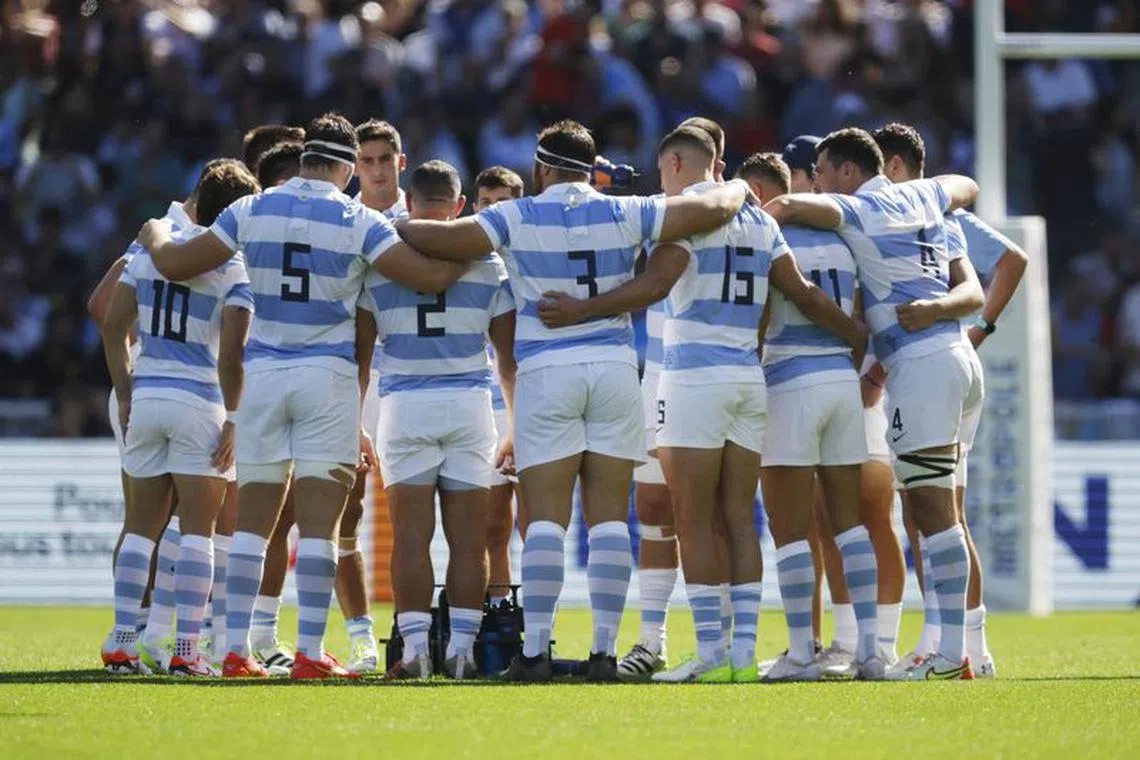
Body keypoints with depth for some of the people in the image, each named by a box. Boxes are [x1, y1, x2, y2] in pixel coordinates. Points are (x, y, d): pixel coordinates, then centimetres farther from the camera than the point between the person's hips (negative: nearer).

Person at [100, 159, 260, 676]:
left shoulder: (153, 249, 9)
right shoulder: (237, 268, -6)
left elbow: (114, 327, 8)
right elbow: (230, 354, -13)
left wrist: (125, 395, 16)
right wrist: (234, 418, -4)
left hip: (145, 397, 4)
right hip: (199, 399, -4)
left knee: (142, 526, 11)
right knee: (198, 530, 0)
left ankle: (121, 642, 8)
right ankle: (186, 648, -5)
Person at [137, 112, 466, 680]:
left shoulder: (251, 211, 3)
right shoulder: (357, 222, -5)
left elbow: (173, 264, 9)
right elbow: (433, 277, -11)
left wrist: (154, 236, 31)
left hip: (262, 373, 3)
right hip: (329, 376, -3)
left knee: (252, 520, 8)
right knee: (319, 523, -2)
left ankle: (236, 650, 4)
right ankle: (309, 654, -6)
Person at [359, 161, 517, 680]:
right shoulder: (487, 261, 7)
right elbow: (509, 354, 9)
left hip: (405, 404, -1)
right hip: (470, 404, 1)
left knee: (411, 536, 0)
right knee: (468, 538, 4)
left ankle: (415, 649, -7)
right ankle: (461, 650, 1)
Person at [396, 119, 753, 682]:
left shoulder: (517, 219, -2)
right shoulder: (624, 215, 3)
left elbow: (438, 240, -7)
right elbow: (713, 209, 4)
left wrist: (399, 225, 13)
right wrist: (736, 190, 26)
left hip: (546, 372, -2)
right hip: (615, 367, 2)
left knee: (545, 516, -2)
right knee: (609, 516, 3)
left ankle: (536, 649, -8)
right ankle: (604, 650, -1)